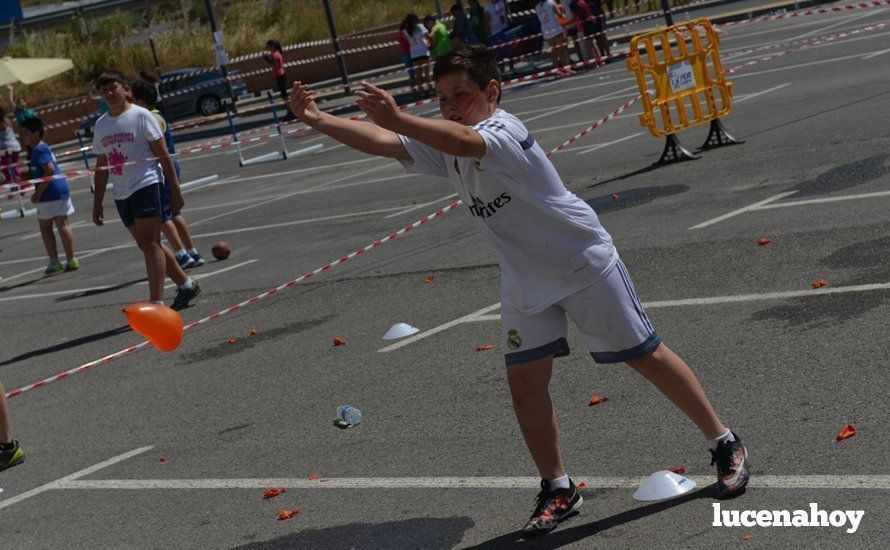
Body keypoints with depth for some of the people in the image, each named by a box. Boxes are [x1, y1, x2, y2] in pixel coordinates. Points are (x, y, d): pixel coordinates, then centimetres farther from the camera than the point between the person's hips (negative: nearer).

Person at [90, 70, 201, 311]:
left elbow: (163, 155, -5)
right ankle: (186, 285, 24)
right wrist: (97, 202, 15)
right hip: (121, 193, 7)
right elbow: (102, 166, 19)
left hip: (146, 185, -7)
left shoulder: (141, 115, -3)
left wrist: (174, 189, -9)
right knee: (148, 245, 10)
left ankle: (157, 303, -13)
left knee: (149, 243, -11)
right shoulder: (101, 125, 14)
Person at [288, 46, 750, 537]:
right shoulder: (442, 144, -1)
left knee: (645, 356, 2)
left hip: (585, 264, -7)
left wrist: (398, 119, -62)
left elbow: (466, 142, -47)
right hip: (526, 279, 7)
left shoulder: (504, 132, -25)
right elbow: (381, 142, -8)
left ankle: (724, 444, 19)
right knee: (524, 379, 0)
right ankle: (557, 489, 16)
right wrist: (315, 118, -19)